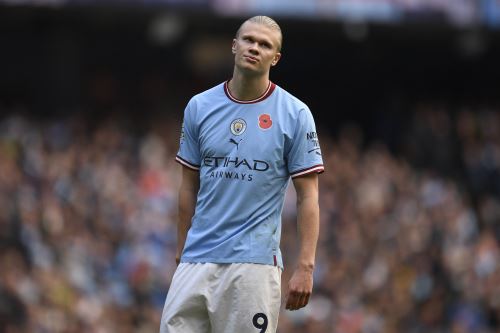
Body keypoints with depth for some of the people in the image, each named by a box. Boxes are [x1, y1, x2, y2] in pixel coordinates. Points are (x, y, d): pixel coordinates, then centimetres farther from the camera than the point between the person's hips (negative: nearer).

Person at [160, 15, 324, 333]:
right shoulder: (199, 107, 9)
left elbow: (308, 196, -2)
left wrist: (306, 267, -10)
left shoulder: (295, 114, -1)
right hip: (197, 259, 3)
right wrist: (181, 252, 13)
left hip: (254, 262, -3)